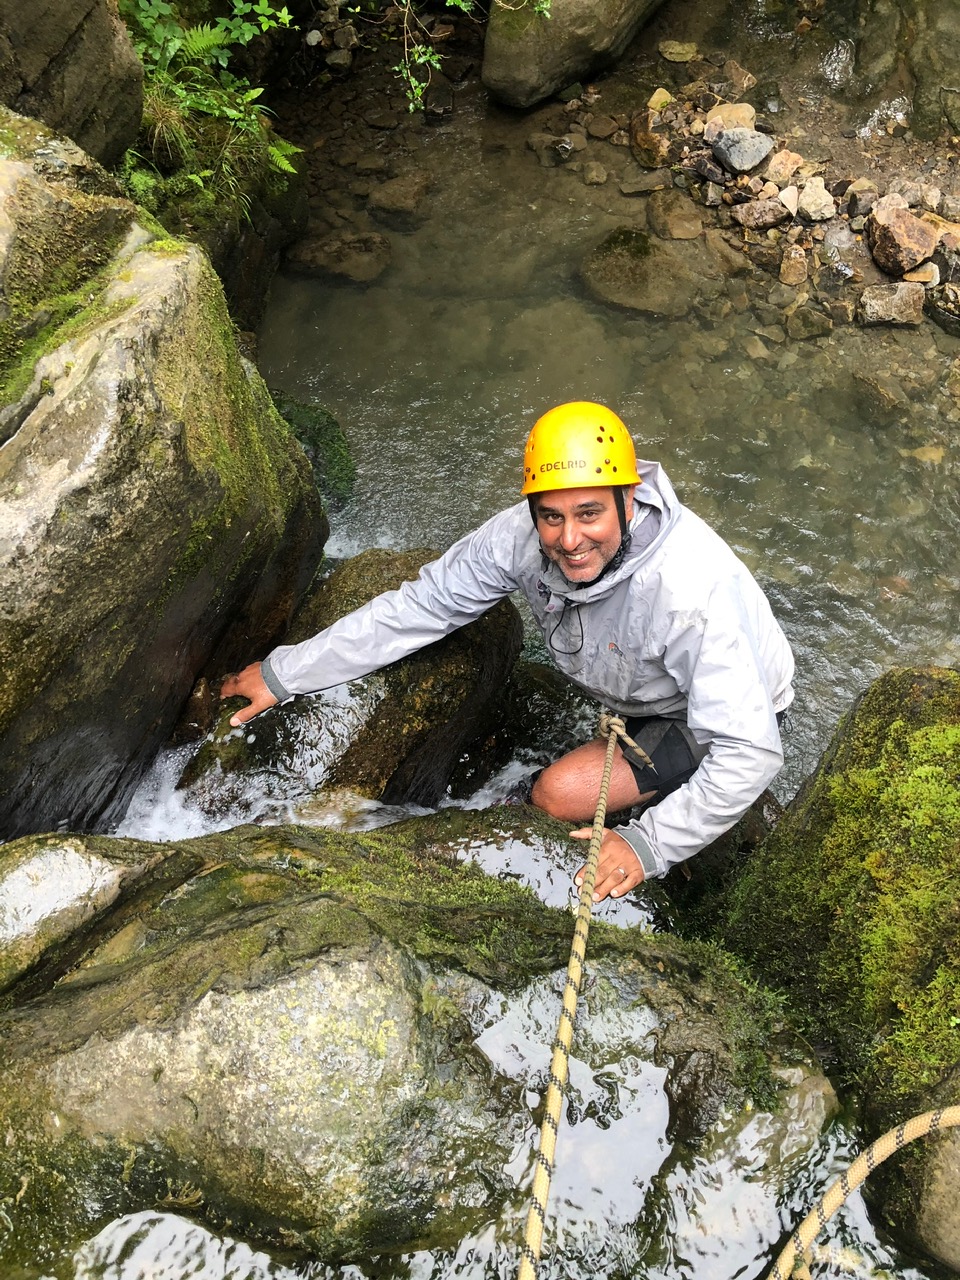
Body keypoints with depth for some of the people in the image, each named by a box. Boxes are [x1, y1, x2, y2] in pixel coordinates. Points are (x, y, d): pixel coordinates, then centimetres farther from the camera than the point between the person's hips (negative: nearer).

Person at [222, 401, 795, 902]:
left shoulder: (693, 592, -41)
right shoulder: (525, 536, -24)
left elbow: (752, 753, -37)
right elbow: (414, 607, -15)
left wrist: (651, 846, -37)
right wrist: (283, 674, -14)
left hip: (721, 714, -7)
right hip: (630, 691, 7)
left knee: (559, 794, -22)